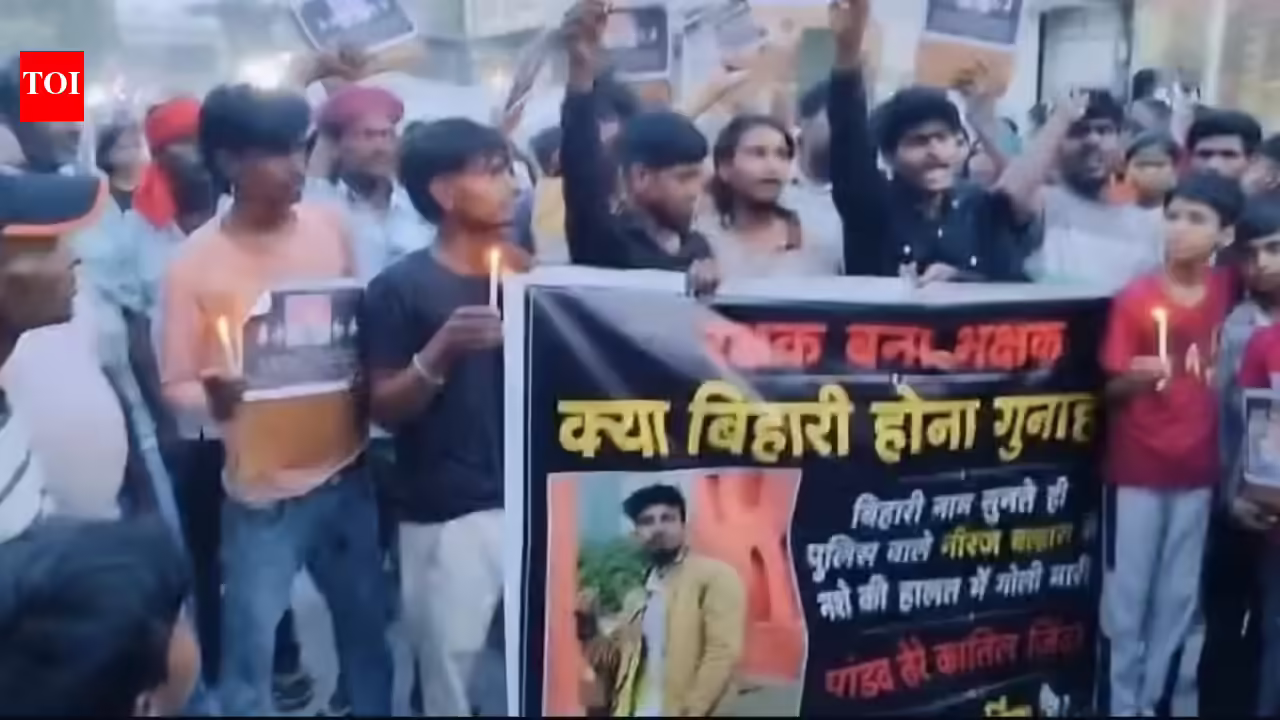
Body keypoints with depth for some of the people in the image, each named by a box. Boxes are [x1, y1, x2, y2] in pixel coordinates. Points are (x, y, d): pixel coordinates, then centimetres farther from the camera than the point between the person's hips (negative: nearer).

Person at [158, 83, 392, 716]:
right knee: (249, 648, 5)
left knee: (367, 626, 18)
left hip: (347, 471, 4)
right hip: (263, 491, -4)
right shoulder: (195, 263, -12)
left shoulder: (329, 226, -1)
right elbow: (176, 386, -8)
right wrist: (214, 399, -29)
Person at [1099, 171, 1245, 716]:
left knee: (1180, 595, 12)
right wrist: (1138, 377, -31)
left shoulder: (1227, 294, 0)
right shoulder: (1134, 299, -11)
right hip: (1137, 468, -4)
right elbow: (1110, 389, -12)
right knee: (1128, 592, 4)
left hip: (1198, 467, 4)